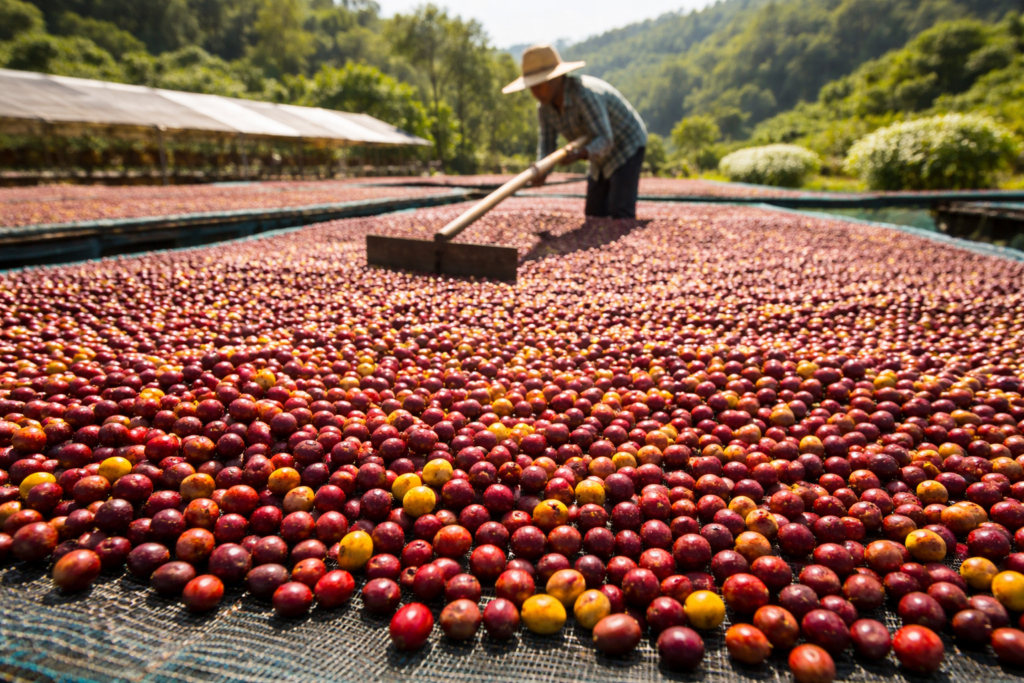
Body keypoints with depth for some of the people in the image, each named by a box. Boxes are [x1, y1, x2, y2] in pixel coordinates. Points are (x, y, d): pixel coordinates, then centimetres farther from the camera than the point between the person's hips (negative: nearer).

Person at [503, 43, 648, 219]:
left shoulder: (584, 95, -34)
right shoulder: (545, 106, -10)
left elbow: (604, 142, -37)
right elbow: (547, 145, -9)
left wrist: (577, 155, -56)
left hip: (627, 146, -8)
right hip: (605, 155, 8)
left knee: (619, 214, -19)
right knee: (594, 214, 5)